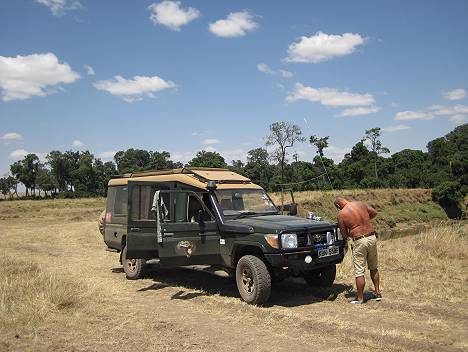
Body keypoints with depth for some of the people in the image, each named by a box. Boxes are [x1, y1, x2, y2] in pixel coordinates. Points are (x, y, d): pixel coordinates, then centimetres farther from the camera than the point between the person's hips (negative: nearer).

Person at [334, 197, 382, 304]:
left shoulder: (341, 214, -8)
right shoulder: (360, 204, 5)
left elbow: (344, 234, -2)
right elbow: (374, 212, 20)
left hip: (359, 241, -6)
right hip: (372, 237, 6)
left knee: (359, 271, 4)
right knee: (374, 267, 21)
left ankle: (360, 298, 11)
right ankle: (378, 293, 29)